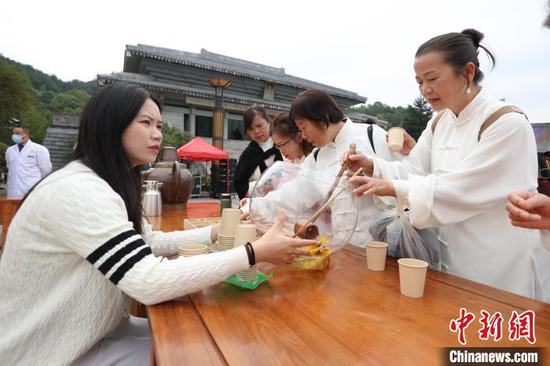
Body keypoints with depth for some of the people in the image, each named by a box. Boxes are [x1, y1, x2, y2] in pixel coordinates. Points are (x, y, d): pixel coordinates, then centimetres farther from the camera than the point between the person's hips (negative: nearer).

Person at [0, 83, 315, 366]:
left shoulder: (114, 184, 3)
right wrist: (255, 252, -34)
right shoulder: (78, 190, -29)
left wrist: (217, 232, -5)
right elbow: (150, 283, -36)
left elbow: (151, 242, 8)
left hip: (89, 335, 8)